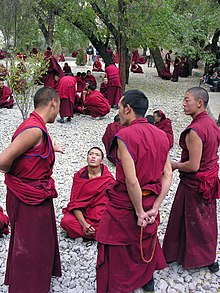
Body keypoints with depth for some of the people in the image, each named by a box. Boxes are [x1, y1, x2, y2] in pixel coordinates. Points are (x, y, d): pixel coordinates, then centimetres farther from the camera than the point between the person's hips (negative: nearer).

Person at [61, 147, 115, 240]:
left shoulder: (108, 178, -5)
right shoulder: (79, 176, -3)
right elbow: (74, 202, -8)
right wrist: (83, 223, -20)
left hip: (100, 215, -1)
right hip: (81, 213, 1)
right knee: (66, 222, -28)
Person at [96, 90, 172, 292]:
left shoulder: (125, 135, -22)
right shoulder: (161, 135, -1)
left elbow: (131, 181, -27)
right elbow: (167, 175, -2)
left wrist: (139, 213, -15)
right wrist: (154, 208, -3)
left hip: (125, 204, -7)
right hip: (150, 202, 7)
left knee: (118, 252, 14)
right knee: (146, 243, 30)